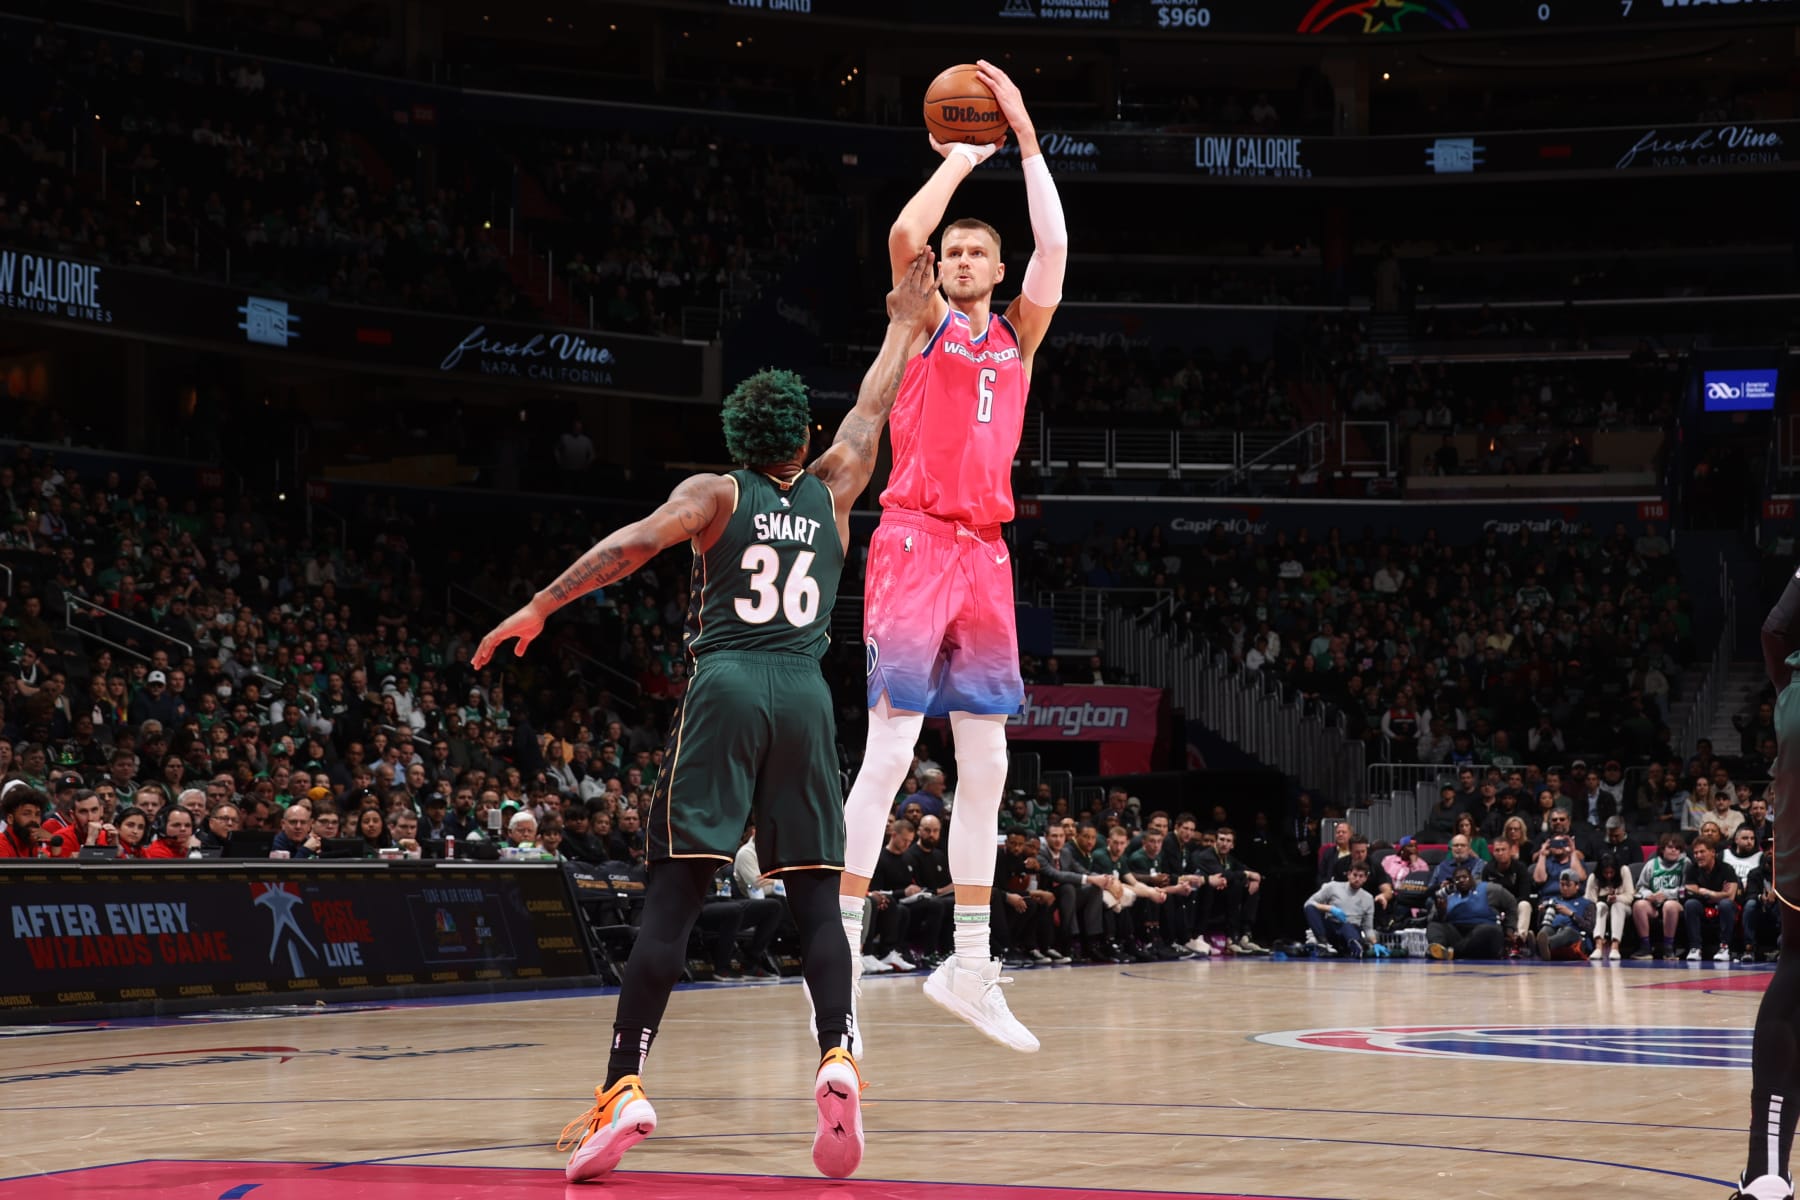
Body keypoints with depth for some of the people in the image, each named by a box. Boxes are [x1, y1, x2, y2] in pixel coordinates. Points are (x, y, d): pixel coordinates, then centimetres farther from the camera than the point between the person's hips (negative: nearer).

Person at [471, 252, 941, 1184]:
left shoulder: (716, 495, 9)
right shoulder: (830, 492, 16)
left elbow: (635, 543, -7)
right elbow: (873, 410, 31)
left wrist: (540, 606, -7)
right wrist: (903, 325, 43)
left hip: (726, 688, -2)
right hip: (806, 695, 2)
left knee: (672, 896, -6)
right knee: (815, 899, 6)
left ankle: (624, 1087, -14)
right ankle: (837, 1057, -17)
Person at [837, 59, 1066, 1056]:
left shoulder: (1016, 337, 16)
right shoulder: (925, 324, 5)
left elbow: (1053, 245, 1)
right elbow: (904, 236, -14)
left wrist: (1024, 138, 2)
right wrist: (958, 159, -2)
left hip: (984, 552, 6)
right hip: (915, 538, -5)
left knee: (986, 762, 6)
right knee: (889, 749, -12)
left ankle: (969, 966, 14)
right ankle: (840, 958, -11)